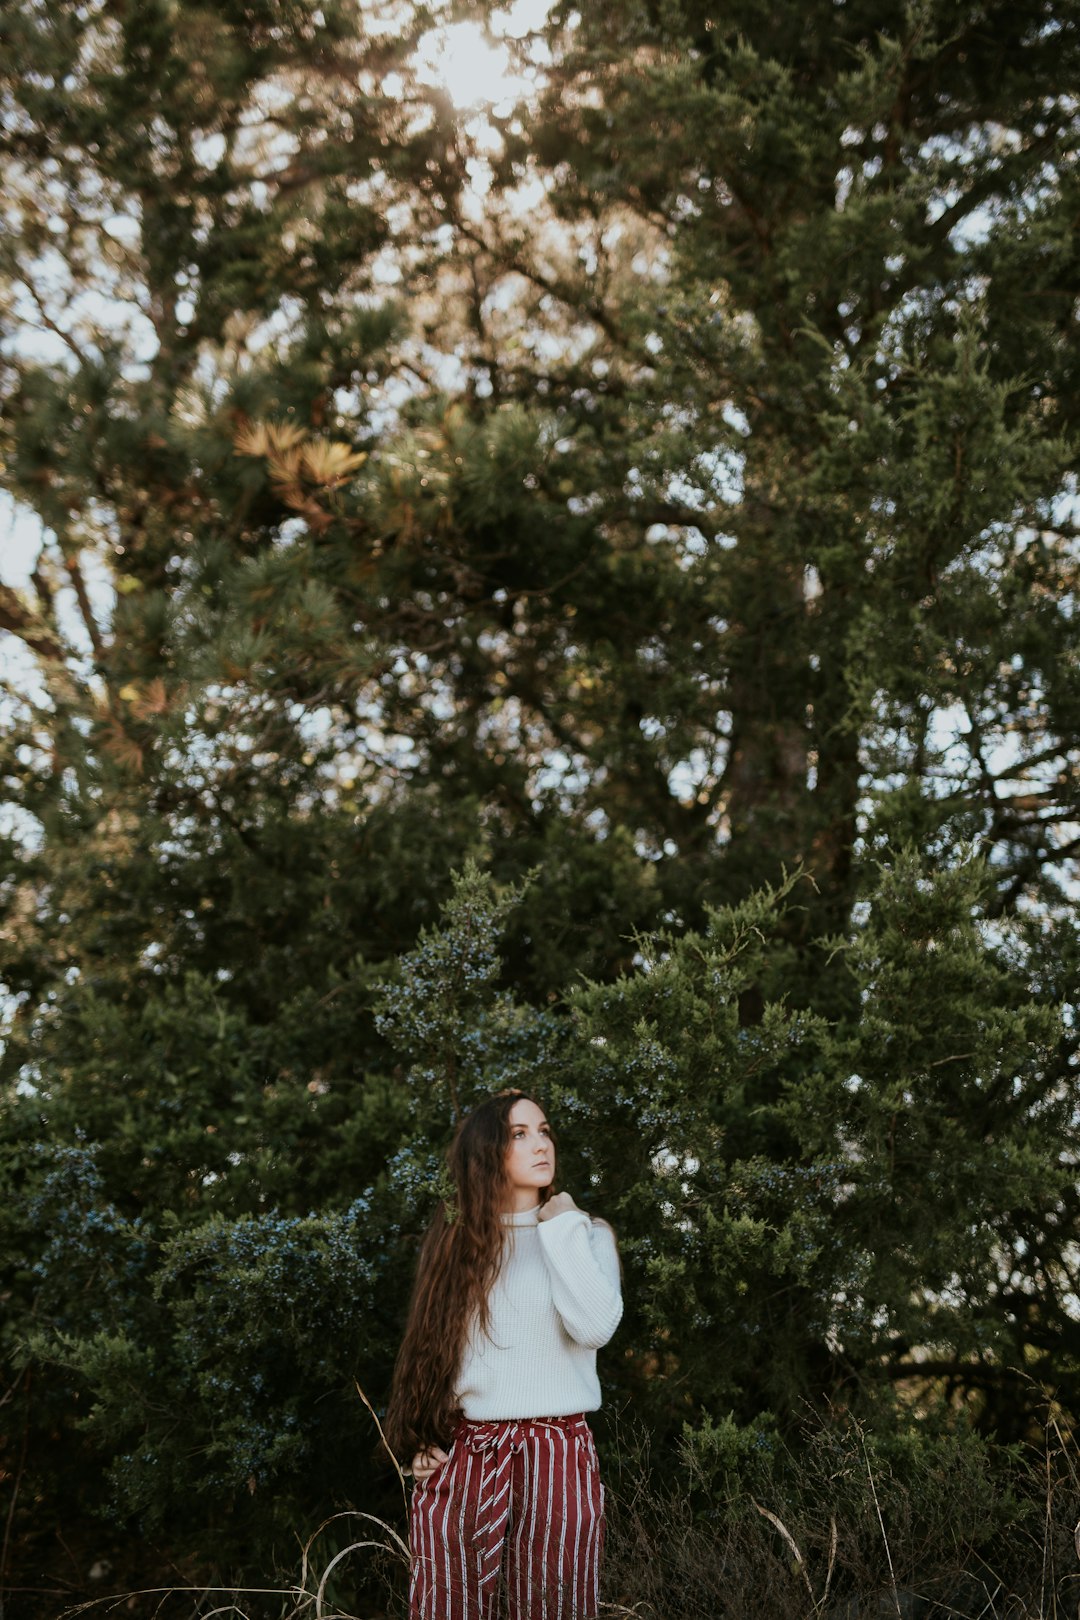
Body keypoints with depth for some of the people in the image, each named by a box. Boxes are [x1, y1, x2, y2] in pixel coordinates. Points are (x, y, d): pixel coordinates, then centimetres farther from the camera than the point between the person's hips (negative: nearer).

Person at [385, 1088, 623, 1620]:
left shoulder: (584, 1233, 4)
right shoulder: (453, 1238, 11)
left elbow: (595, 1328, -13)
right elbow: (431, 1345, 14)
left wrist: (562, 1229, -8)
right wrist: (423, 1437, 3)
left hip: (557, 1455, -1)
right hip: (460, 1454, 2)